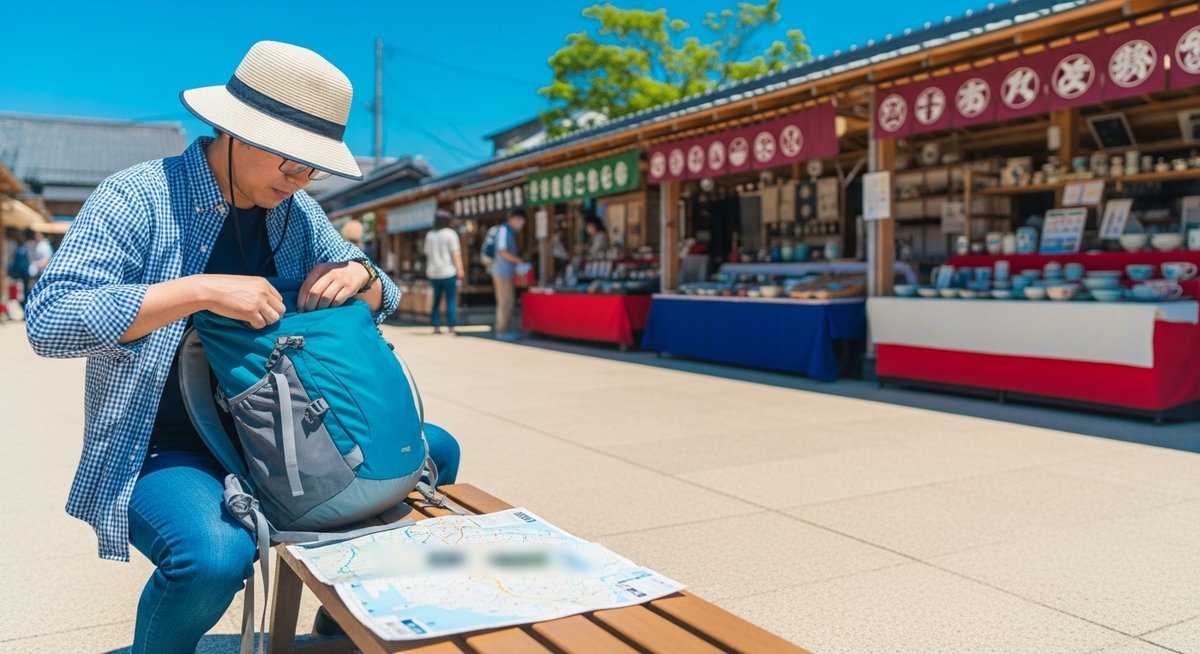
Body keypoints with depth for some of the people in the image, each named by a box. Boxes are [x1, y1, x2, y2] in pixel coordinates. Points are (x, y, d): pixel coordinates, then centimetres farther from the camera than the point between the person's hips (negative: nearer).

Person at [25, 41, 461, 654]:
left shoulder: (296, 212, 6)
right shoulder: (136, 197, -12)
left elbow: (383, 301, 13)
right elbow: (48, 320, -22)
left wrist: (360, 276, -12)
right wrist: (201, 290, -31)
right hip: (164, 449, -6)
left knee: (435, 452, 2)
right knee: (216, 556, -37)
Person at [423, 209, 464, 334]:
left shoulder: (430, 235, 9)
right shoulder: (450, 233, -6)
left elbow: (428, 254, 11)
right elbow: (456, 254, -11)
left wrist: (428, 269, 17)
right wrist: (460, 270, -11)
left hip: (434, 273, 5)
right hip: (449, 272, -5)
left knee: (436, 300, 13)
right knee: (451, 300, -2)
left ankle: (436, 326, 11)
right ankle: (451, 327, -6)